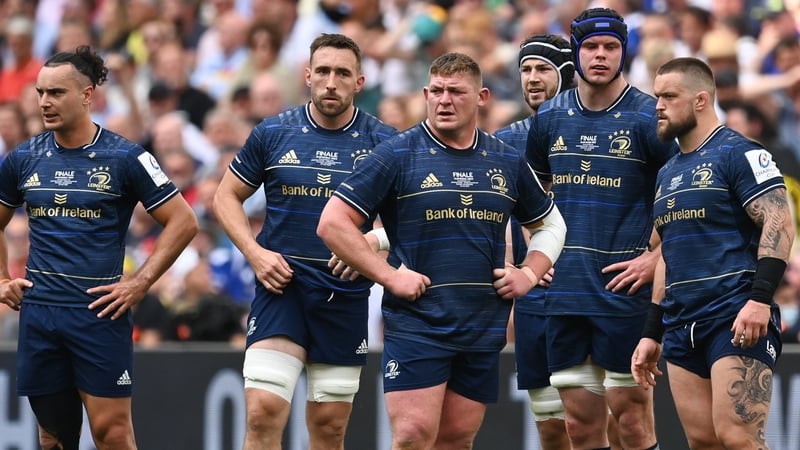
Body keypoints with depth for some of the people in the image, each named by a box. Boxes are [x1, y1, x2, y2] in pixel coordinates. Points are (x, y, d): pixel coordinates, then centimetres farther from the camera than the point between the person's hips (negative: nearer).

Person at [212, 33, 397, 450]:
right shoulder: (272, 132, 1)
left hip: (346, 294, 1)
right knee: (263, 412, -15)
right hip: (282, 284, -1)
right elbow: (227, 196, 11)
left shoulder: (383, 141, -1)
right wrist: (255, 252, -4)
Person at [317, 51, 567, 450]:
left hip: (484, 327, 4)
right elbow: (332, 223, -6)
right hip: (415, 323, -4)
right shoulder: (396, 155, -4)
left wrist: (529, 274, 7)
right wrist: (389, 276, -11)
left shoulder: (508, 162, 9)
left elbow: (550, 224, 25)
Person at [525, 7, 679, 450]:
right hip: (564, 290, 5)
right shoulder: (550, 117, 9)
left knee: (630, 412, -6)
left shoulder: (646, 117, -5)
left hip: (624, 286, -5)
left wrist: (656, 258, -10)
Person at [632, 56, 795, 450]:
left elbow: (779, 224, -14)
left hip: (738, 319, -8)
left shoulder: (738, 153, -4)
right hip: (683, 326, 8)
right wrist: (652, 334, 22)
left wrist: (760, 299, -24)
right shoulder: (668, 174, 21)